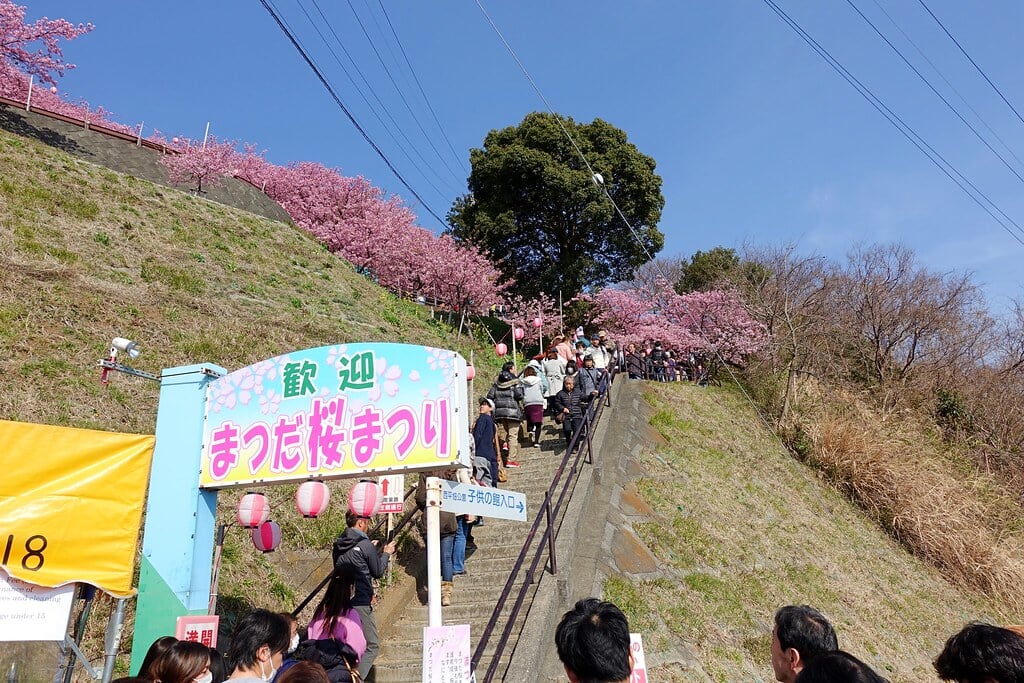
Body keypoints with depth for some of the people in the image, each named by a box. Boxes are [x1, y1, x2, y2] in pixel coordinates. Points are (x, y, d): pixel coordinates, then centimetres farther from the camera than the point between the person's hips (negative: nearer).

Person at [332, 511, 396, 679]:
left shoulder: (338, 544, 6)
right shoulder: (365, 545, -15)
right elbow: (378, 572, -5)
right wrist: (386, 553, 12)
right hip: (360, 603, -7)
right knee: (372, 646, 3)